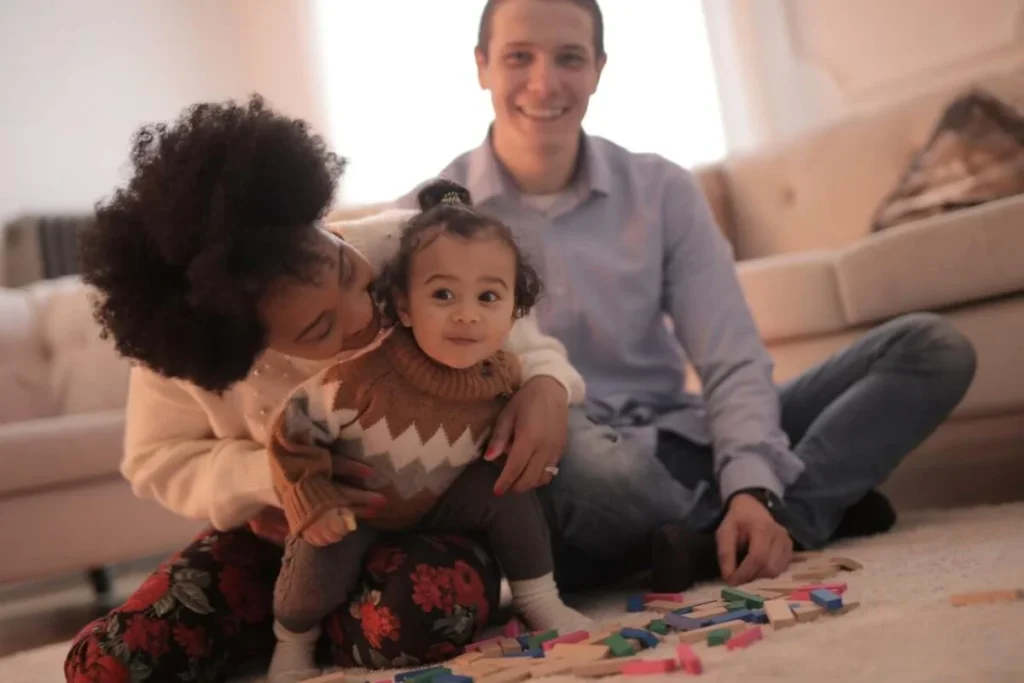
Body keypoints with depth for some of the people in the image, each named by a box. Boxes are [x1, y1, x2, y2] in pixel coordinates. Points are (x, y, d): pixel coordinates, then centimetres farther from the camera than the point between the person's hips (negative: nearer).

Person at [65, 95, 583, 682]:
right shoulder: (185, 348, -23)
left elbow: (509, 328, -8)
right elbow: (157, 461, -7)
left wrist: (545, 382, -32)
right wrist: (272, 476, -26)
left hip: (427, 524, -1)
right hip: (283, 537, 2)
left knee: (432, 611, -38)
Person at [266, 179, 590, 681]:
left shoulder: (502, 373, -20)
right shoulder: (366, 376, -36)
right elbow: (292, 430, -23)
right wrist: (313, 505, -26)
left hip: (438, 503, 4)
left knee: (510, 492, -15)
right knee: (323, 556, -28)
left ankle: (539, 602, 6)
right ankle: (293, 643, 4)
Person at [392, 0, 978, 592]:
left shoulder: (662, 189, 2)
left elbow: (731, 361, -4)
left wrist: (753, 486, -23)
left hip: (672, 446, 4)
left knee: (933, 348, -6)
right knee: (589, 465, -42)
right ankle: (820, 503, -13)